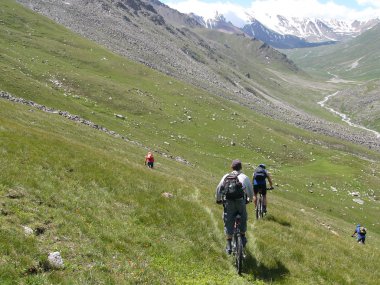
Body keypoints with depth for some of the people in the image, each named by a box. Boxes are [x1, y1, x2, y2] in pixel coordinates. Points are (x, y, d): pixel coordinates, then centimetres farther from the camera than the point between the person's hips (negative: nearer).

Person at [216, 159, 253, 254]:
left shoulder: (226, 176, 11)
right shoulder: (244, 177, 5)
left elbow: (218, 189, 12)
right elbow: (250, 190, 7)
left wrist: (218, 199, 27)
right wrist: (249, 199, 26)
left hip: (228, 203, 1)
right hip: (240, 201, -1)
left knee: (228, 223, 9)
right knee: (243, 219, 25)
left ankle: (229, 246, 9)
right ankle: (243, 237, 32)